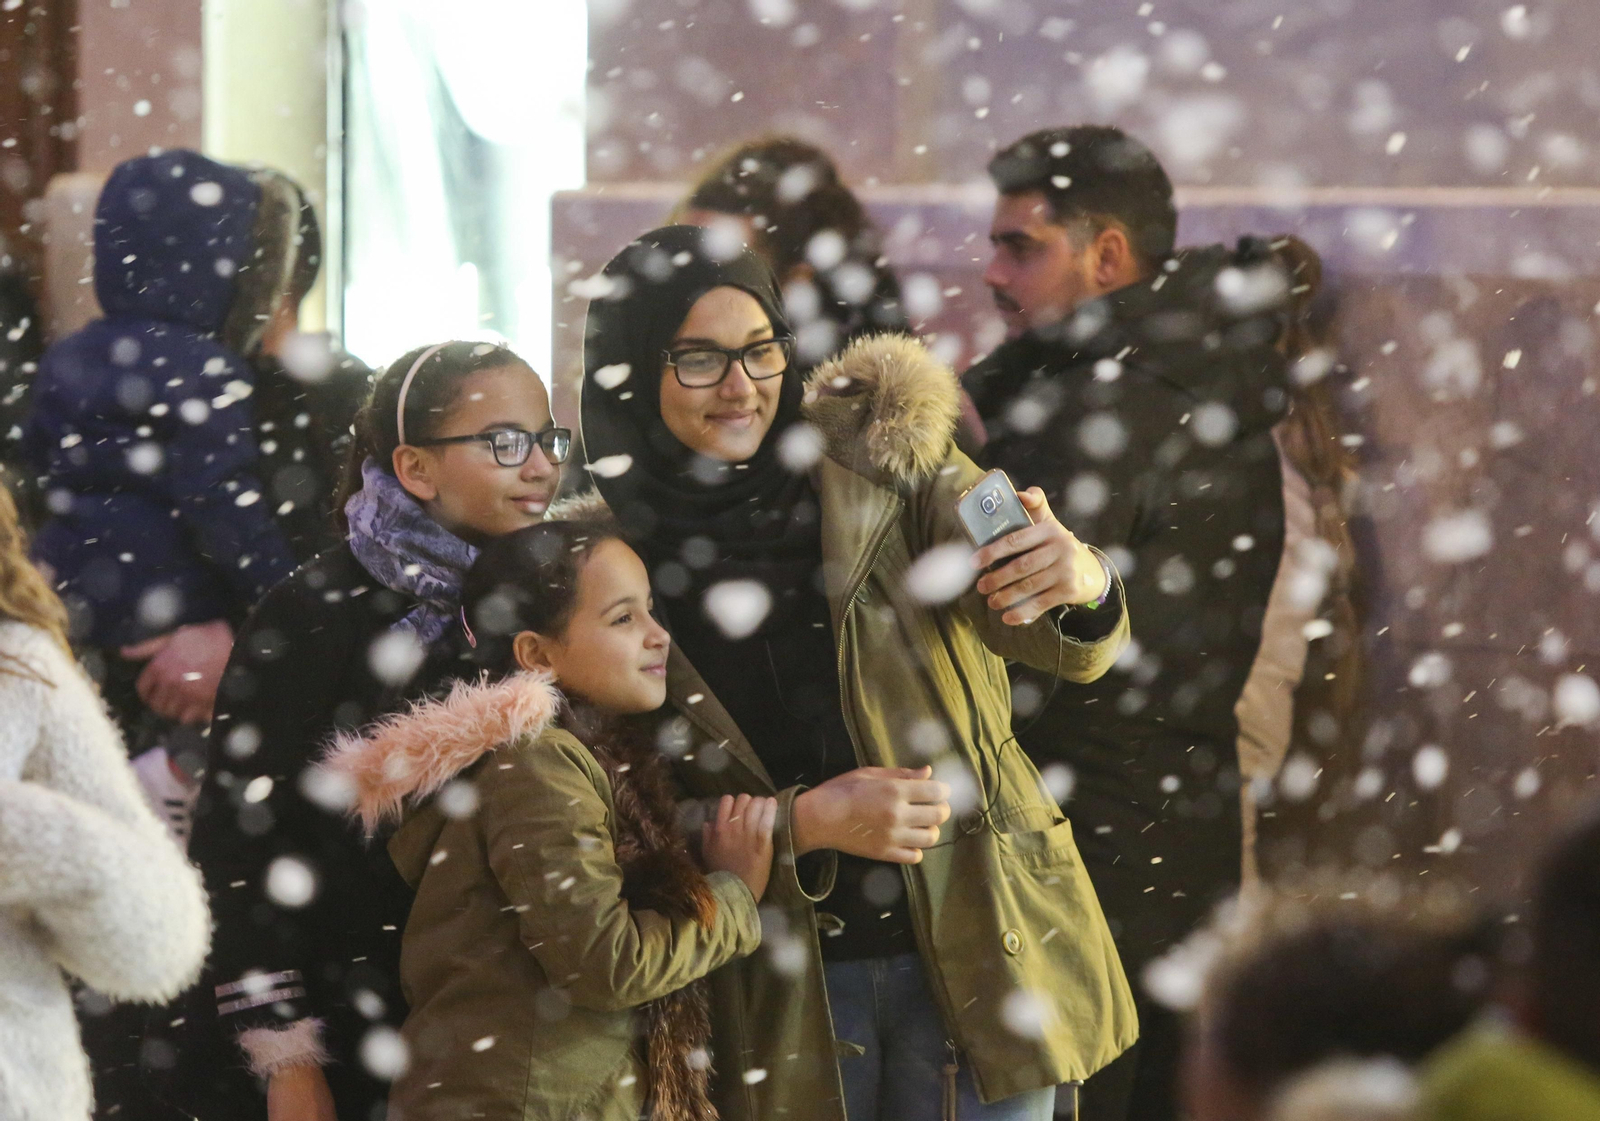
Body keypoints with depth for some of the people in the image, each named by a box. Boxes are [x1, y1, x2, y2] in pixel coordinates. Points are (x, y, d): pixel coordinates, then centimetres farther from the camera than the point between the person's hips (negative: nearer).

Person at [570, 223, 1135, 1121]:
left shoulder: (885, 459, -3)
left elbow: (1068, 647, -14)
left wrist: (1081, 584, -37)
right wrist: (804, 823, -16)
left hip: (974, 946, 0)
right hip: (780, 991, 1)